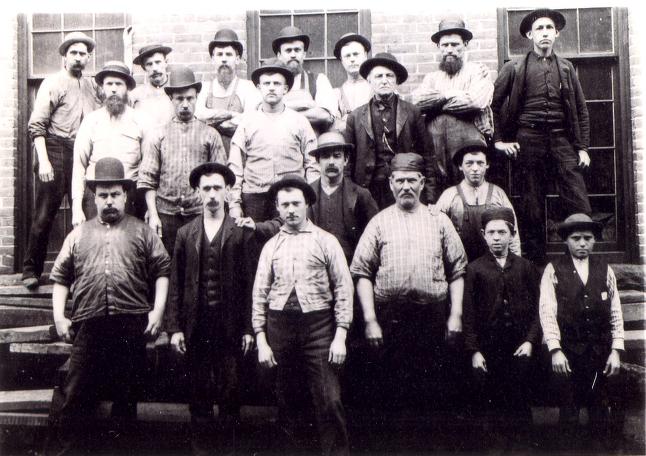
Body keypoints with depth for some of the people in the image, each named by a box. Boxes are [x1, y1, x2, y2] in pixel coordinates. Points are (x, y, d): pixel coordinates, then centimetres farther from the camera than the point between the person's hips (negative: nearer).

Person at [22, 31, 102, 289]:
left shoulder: (92, 86, 15)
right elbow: (36, 125, -6)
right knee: (44, 215, -3)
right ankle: (31, 270, 7)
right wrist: (43, 161, -15)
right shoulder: (52, 84, 0)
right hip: (56, 152, -5)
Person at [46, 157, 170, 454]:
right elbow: (60, 277, 13)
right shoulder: (79, 234, 15)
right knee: (75, 395, 0)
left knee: (127, 393, 8)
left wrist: (157, 311, -4)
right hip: (88, 326, 1)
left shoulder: (141, 233, 11)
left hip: (132, 326, -1)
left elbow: (162, 271, 6)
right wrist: (59, 317, 3)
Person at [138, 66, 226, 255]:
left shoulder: (210, 135, 8)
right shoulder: (158, 136, 9)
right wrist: (153, 215, -4)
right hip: (165, 213, 0)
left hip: (200, 213, 0)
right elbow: (147, 180, 5)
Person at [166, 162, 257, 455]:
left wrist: (249, 328, -5)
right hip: (195, 327, 2)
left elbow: (250, 283, -1)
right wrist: (174, 327, 0)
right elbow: (176, 284, 7)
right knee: (198, 394, 8)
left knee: (230, 392, 2)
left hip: (230, 326, -2)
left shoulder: (242, 233, 3)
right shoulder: (185, 233, 10)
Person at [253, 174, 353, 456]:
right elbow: (259, 294, 10)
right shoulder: (271, 246, 11)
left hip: (318, 325, -2)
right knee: (284, 403, 9)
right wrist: (261, 341, 2)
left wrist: (340, 337, -7)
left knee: (329, 403, -6)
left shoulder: (326, 241, 4)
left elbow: (343, 288, 0)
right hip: (279, 325, 2)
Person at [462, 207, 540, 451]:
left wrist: (530, 341, -4)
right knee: (488, 410, 1)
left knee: (520, 409, 4)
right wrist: (474, 351, -5)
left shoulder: (526, 268, 10)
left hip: (520, 350, 1)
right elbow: (468, 313, 1)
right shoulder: (474, 269, 4)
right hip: (487, 350, -1)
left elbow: (537, 308, 8)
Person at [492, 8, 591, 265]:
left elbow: (581, 110, 14)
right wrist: (498, 140, 3)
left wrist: (583, 147, 7)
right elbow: (491, 104, 8)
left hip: (562, 140, 2)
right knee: (532, 207, 2)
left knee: (579, 206, -7)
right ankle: (535, 264, 11)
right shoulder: (514, 69, 6)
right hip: (528, 142, -2)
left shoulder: (567, 69, 14)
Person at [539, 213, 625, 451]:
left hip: (601, 352, 2)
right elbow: (547, 312, -5)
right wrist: (555, 350, -13)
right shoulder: (553, 271, 1)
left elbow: (616, 313, 9)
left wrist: (616, 351, 1)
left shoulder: (605, 270, 9)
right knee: (569, 412, 4)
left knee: (601, 411, 5)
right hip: (567, 351, -2)